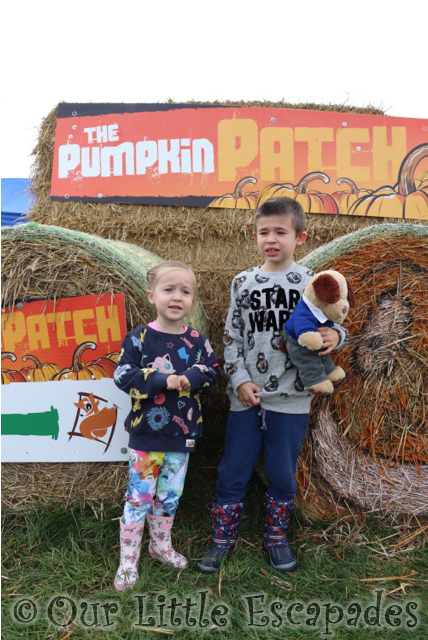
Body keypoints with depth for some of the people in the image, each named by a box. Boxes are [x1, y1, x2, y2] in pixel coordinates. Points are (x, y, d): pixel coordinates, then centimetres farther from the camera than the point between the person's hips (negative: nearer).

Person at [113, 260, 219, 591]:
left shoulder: (198, 341, 0)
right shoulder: (139, 337, -10)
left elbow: (211, 375, 1)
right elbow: (123, 376, -14)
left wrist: (190, 378, -20)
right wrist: (163, 380, -25)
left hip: (182, 433, 4)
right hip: (146, 432, -3)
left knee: (170, 495, 19)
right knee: (139, 496, 6)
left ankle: (161, 545, 42)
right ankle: (128, 561, 23)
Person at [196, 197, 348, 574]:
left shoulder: (312, 283, -2)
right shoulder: (243, 282, 4)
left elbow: (334, 327, 3)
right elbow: (232, 338, 5)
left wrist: (335, 336, -22)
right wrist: (239, 380, -6)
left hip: (291, 400, -1)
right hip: (246, 398, 2)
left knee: (282, 475, 12)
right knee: (233, 472, 10)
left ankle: (276, 537, 36)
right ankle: (223, 539, 30)